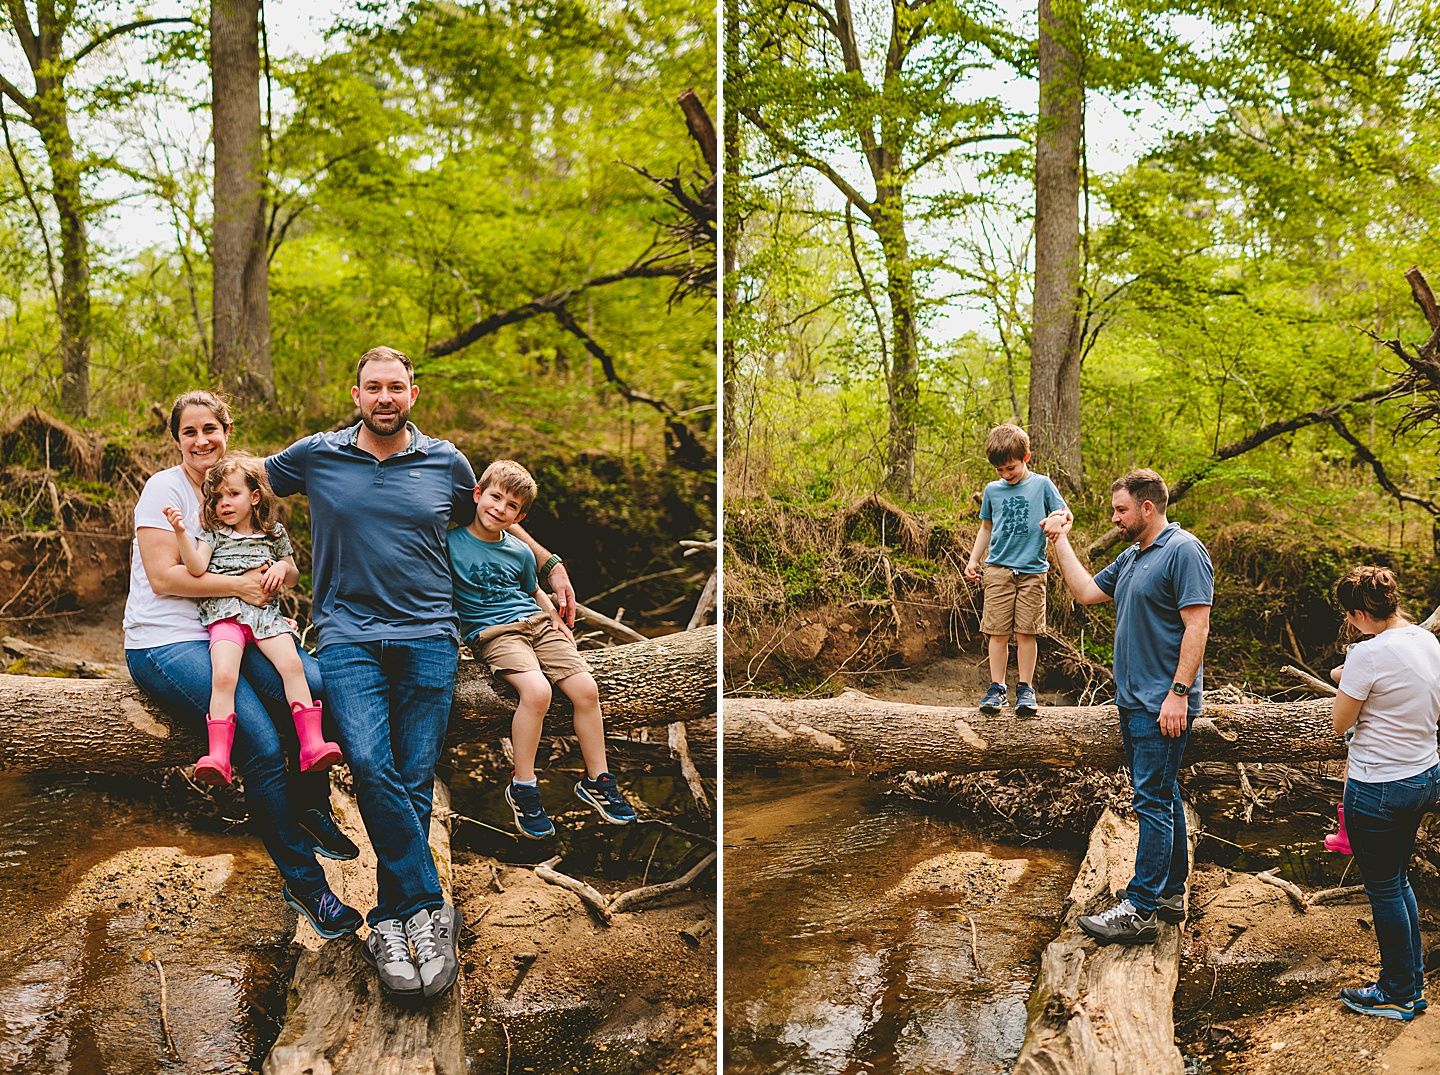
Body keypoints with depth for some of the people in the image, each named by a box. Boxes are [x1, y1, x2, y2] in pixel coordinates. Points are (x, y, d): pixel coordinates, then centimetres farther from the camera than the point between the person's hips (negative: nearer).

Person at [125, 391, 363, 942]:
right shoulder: (165, 488, -5)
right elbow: (164, 577, -13)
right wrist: (240, 584, -17)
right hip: (163, 643, -6)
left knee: (320, 686, -22)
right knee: (262, 746, -26)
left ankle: (310, 809, 1)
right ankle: (302, 879, -12)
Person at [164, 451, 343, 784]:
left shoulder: (274, 534, 17)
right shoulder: (213, 534, 13)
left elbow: (293, 578, 25)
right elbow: (196, 568, -3)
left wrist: (283, 567, 2)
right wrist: (181, 533, -15)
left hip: (266, 614, 1)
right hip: (225, 615, -1)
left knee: (292, 664, -23)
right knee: (223, 675, -25)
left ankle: (313, 745, -24)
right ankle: (218, 757, -28)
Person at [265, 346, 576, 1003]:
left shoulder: (445, 462, 11)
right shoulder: (314, 456, 9)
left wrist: (549, 564, 29)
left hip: (428, 635, 1)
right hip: (348, 636, -1)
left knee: (413, 782, -8)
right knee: (369, 765, -22)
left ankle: (390, 923, 1)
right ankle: (429, 910, -15)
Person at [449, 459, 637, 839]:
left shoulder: (520, 553, 13)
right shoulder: (450, 542, -1)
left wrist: (557, 621, 13)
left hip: (536, 622, 5)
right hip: (492, 632, -5)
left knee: (586, 689, -12)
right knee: (537, 690, -31)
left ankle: (597, 780, 5)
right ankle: (522, 787, -17)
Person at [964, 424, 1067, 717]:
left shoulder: (1042, 485, 3)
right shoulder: (992, 490, 11)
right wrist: (973, 560, 17)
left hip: (1032, 570, -2)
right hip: (998, 569, 2)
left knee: (1026, 632, -2)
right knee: (998, 632, -2)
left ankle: (1025, 690, 7)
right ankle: (996, 689, 6)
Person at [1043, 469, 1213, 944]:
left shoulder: (1184, 551, -14)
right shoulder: (1131, 557, 15)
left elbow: (1197, 625, -19)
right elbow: (1086, 592, 19)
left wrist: (1178, 693, -23)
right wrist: (1060, 540, 16)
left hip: (1163, 707, -10)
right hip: (1133, 700, 10)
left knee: (1153, 801, -8)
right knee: (1160, 797, 16)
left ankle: (1139, 910, -6)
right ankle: (1170, 893, 25)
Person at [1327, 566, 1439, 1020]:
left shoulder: (1369, 654, -23)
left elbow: (1340, 723, -13)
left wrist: (1346, 679, 1)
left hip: (1379, 789, -8)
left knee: (1384, 889, 7)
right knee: (1398, 881, 21)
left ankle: (1399, 995, 19)